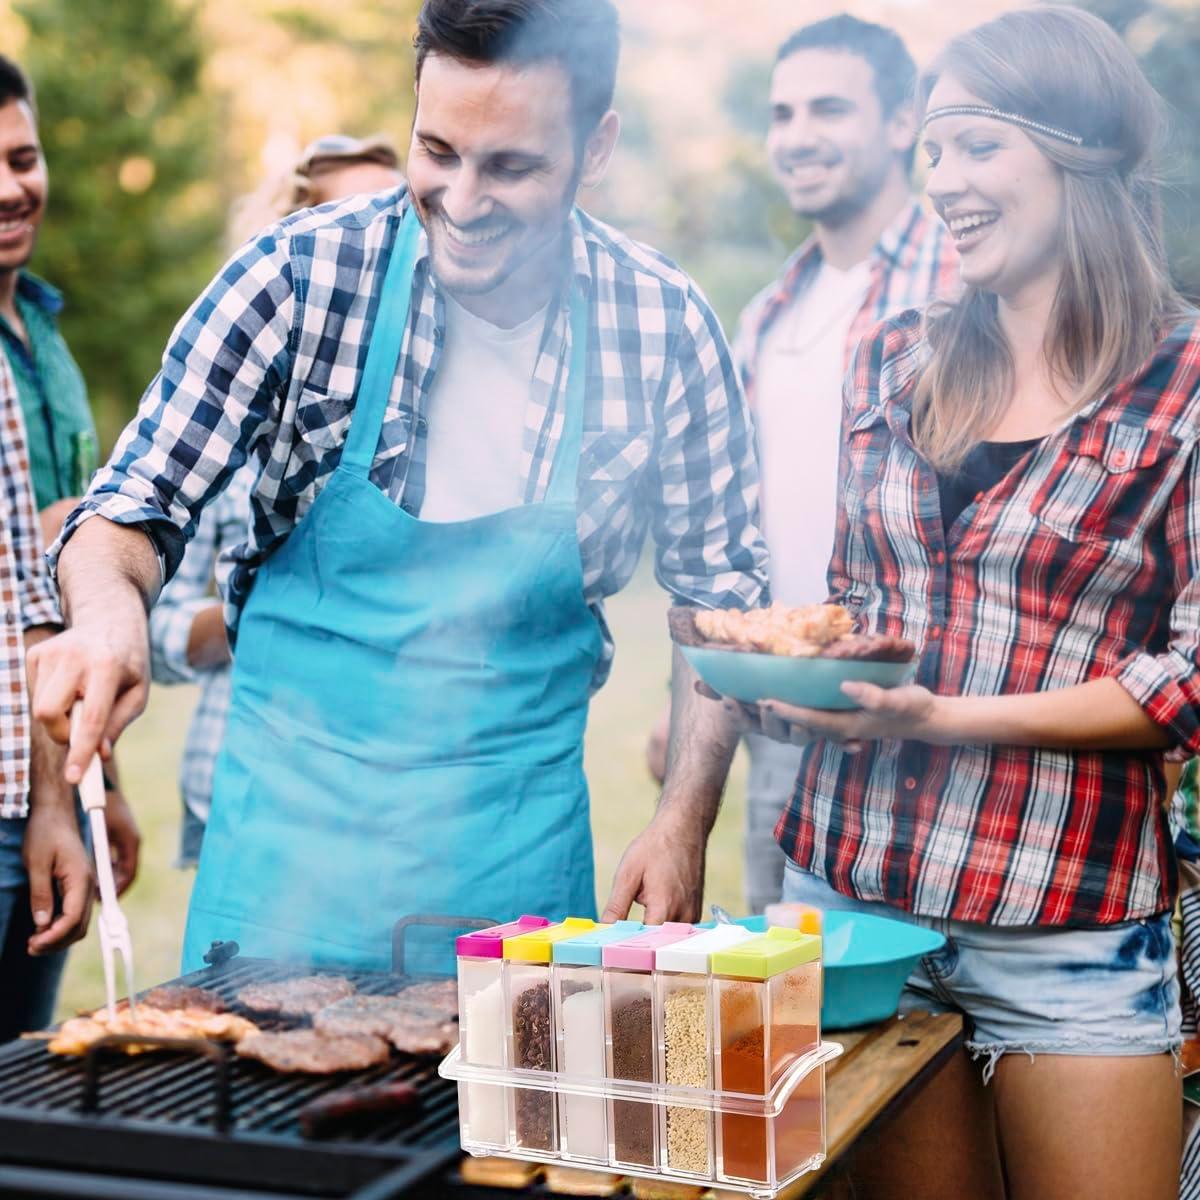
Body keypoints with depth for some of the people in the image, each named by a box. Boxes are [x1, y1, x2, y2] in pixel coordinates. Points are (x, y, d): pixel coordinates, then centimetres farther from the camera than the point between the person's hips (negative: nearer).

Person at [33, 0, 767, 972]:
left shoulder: (664, 327, -8)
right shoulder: (300, 277, -12)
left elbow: (721, 592, 3)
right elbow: (141, 502, -6)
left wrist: (686, 822, -4)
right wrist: (109, 608, -28)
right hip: (295, 823, -1)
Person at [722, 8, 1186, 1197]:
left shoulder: (1181, 379, -6)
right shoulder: (894, 362, 8)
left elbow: (1191, 674, -10)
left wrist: (953, 717, -18)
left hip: (1069, 926, -4)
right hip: (849, 888, 4)